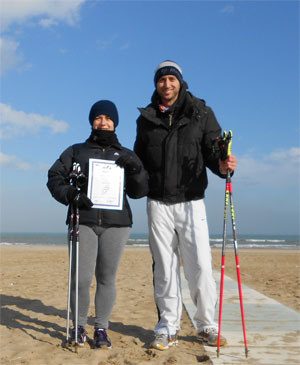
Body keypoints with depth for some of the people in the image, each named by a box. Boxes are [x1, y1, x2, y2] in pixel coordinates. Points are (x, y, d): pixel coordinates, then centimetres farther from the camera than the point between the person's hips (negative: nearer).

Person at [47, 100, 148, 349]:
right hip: (83, 221, -1)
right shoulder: (76, 151, 14)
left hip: (117, 223, 1)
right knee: (81, 278, -5)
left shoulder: (126, 156, 16)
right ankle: (79, 326, 15)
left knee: (107, 278, 4)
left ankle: (101, 329, 17)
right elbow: (55, 178, 7)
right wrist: (71, 194, -12)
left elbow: (139, 191, 11)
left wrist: (135, 169, -8)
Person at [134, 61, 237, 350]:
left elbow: (212, 151, -3)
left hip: (191, 202, -2)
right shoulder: (146, 119, 10)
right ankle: (167, 329, 19)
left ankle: (206, 326, 15)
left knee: (200, 266, -4)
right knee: (164, 269, 7)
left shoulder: (201, 113, 3)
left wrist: (222, 165, -24)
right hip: (158, 204, 2)